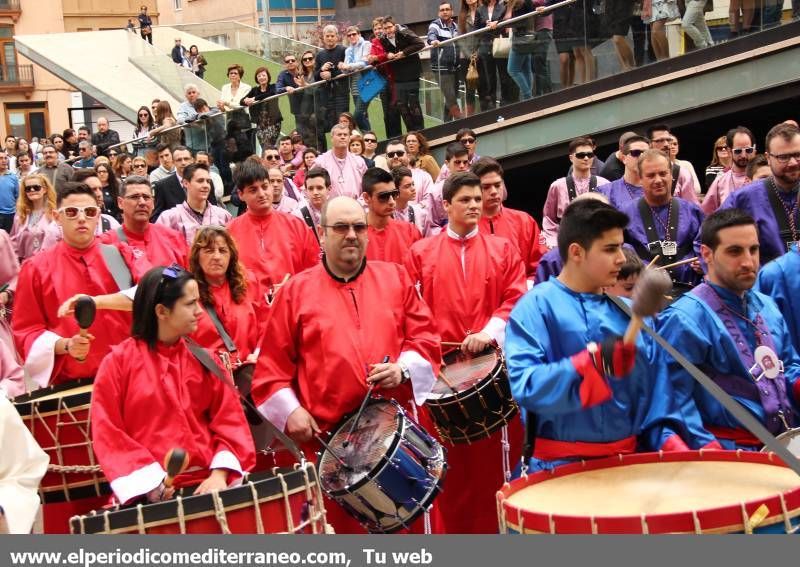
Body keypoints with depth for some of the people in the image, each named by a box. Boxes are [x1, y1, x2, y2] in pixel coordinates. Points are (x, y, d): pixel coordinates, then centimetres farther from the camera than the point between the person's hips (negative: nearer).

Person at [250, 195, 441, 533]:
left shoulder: (396, 278, 10)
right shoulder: (296, 291, 5)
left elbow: (425, 337, 8)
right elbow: (271, 364, 5)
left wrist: (404, 369, -10)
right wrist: (290, 411, -7)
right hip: (328, 437, -2)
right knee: (342, 525, 4)